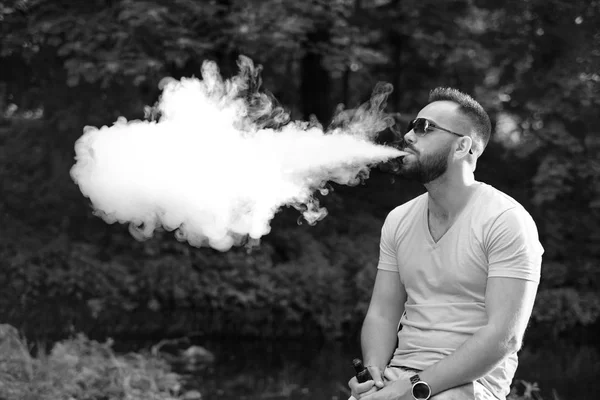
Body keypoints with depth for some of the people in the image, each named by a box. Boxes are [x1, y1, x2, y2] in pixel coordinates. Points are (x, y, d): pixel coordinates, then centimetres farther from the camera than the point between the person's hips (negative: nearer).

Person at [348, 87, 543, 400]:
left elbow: (504, 337, -15)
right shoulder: (398, 220, 11)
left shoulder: (508, 221, -8)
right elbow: (382, 314, 12)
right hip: (400, 374, 5)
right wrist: (374, 370, -10)